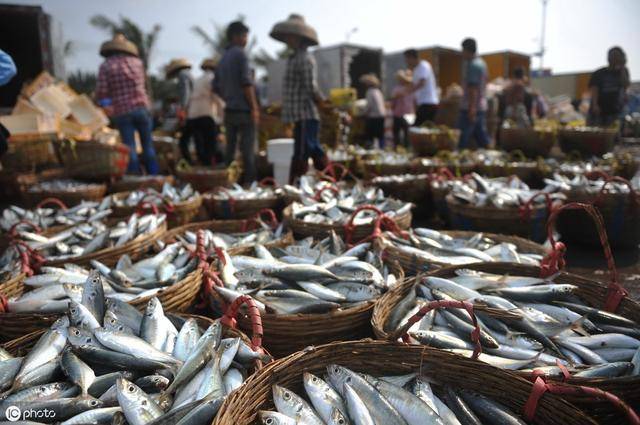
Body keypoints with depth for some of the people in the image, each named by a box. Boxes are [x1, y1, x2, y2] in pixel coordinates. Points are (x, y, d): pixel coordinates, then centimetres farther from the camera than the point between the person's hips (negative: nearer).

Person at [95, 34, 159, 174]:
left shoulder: (105, 66, 0)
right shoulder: (137, 62, 7)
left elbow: (101, 92, -7)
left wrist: (106, 105, 9)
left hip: (121, 112, -1)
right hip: (141, 108, 2)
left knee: (130, 147, 0)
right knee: (148, 145, 10)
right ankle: (153, 175, 12)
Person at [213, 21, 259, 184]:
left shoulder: (223, 58, 17)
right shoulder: (240, 54, -6)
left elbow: (216, 87, 18)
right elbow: (246, 83, -14)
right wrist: (254, 107, -13)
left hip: (229, 111, 8)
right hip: (244, 110, -8)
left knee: (230, 149, 11)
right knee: (248, 149, -6)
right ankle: (250, 182, -7)